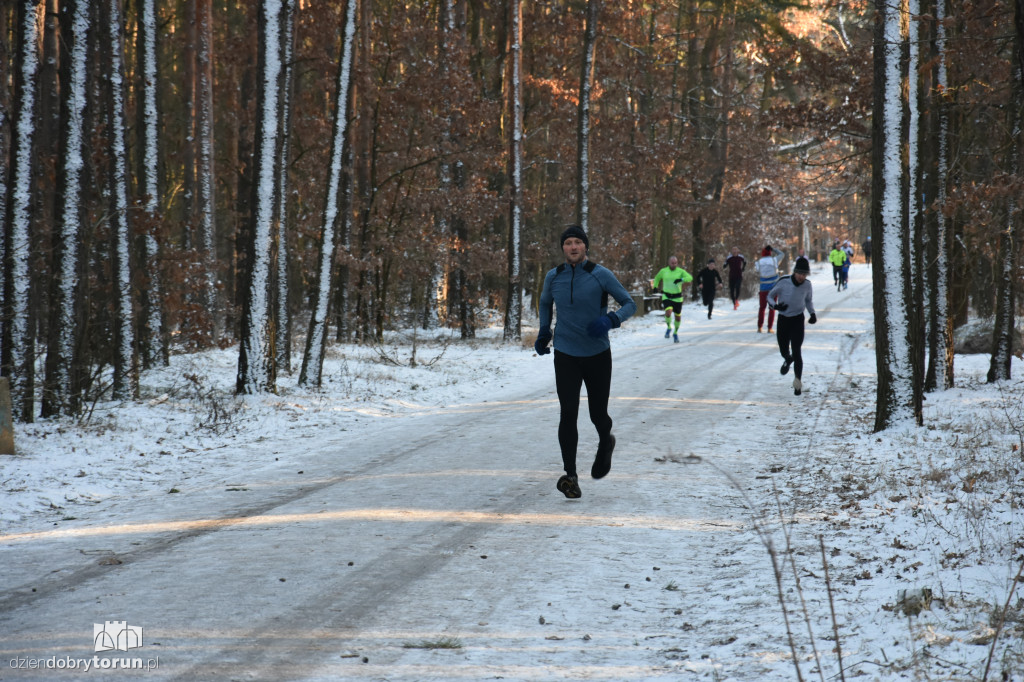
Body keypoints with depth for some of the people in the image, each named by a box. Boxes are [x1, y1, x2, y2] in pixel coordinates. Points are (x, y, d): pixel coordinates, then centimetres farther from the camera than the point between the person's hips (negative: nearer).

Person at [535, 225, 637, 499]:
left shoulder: (601, 275, -10)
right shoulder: (553, 277, 0)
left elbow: (630, 304, -5)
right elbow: (545, 302, 23)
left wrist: (610, 320, -24)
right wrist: (544, 332, 13)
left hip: (597, 355, -1)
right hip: (566, 356, 1)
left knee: (598, 414, 6)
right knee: (568, 413, -13)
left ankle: (605, 443, 43)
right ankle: (570, 476, -13)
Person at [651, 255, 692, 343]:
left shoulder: (681, 271, -7)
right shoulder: (663, 271, -1)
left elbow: (690, 277, -23)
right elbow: (657, 278, 19)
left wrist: (681, 280, -40)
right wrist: (655, 286, 5)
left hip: (677, 298, 1)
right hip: (666, 297, -1)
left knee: (678, 316, 12)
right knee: (668, 312, -25)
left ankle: (675, 333, 37)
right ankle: (668, 328, 4)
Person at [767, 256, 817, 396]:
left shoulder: (807, 285, -9)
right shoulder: (783, 282, -18)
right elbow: (770, 296, -4)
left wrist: (812, 313, -3)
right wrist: (775, 305, -25)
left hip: (798, 320, -1)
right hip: (783, 320, 1)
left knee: (796, 351, -11)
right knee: (784, 351, 14)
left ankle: (798, 382, -5)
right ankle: (788, 360, 52)